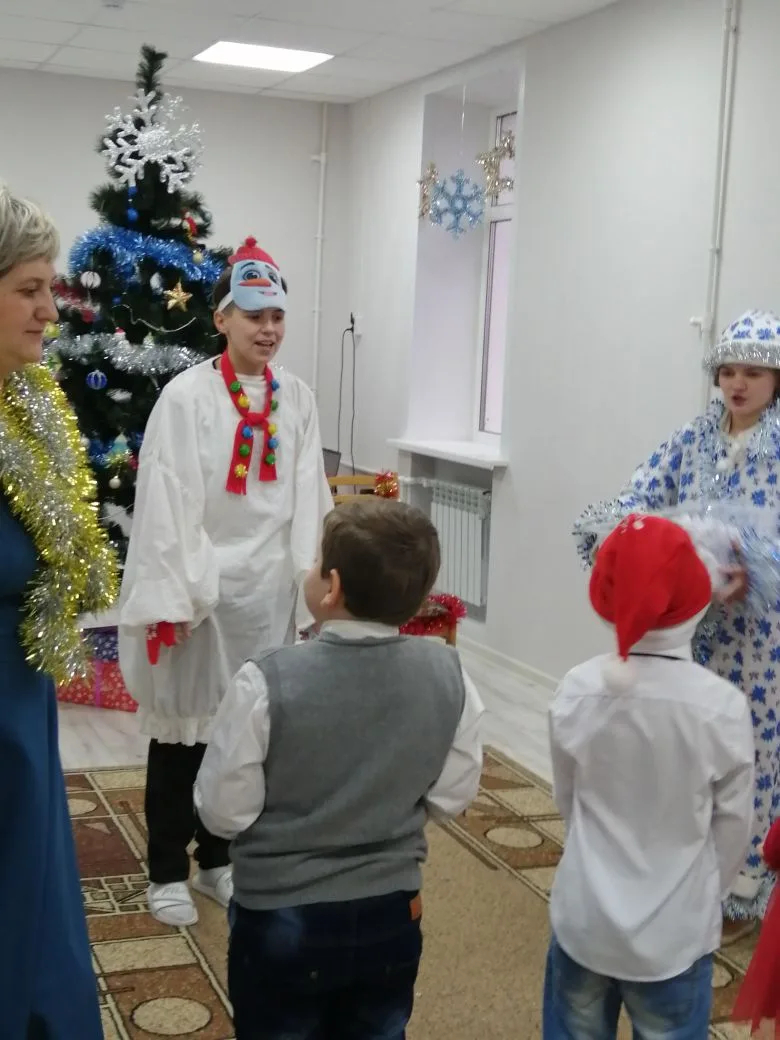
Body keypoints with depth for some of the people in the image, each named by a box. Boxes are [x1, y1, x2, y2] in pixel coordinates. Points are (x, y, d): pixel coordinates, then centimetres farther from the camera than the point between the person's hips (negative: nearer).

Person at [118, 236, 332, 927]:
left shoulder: (298, 400, 4)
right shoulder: (187, 396, -10)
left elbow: (308, 500, 6)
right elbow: (165, 502, -12)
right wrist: (169, 599, -14)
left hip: (267, 587, 4)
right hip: (198, 586, -4)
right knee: (183, 724, 7)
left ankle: (217, 859, 30)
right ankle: (167, 871, 22)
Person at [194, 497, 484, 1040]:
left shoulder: (268, 682, -24)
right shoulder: (447, 674, -13)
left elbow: (224, 811, -14)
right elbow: (452, 796, -2)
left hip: (282, 919, -3)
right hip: (392, 913, 3)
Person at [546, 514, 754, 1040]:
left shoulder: (578, 690, -13)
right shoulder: (722, 706, -19)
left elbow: (568, 801, 2)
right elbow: (733, 827, -6)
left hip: (585, 920, 2)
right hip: (674, 933, -2)